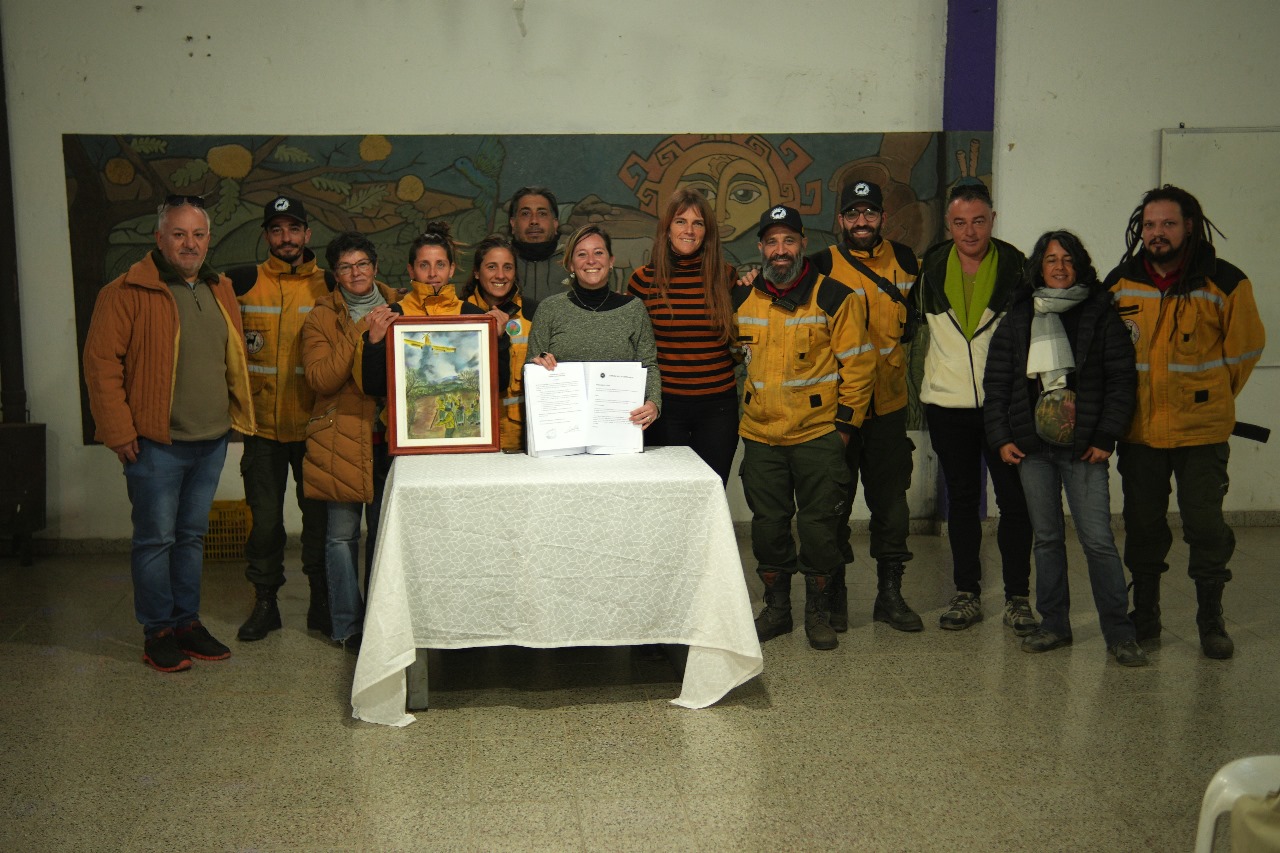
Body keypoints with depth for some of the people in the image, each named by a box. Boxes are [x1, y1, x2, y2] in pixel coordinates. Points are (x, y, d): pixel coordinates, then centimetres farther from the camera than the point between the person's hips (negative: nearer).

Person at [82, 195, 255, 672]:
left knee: (192, 535, 14)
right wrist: (118, 432, -14)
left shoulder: (220, 291, 12)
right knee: (156, 538, 1)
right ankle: (157, 632, 13)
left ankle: (187, 622, 25)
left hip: (211, 440, 6)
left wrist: (237, 417, 13)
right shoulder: (129, 292, -9)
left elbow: (234, 360, 19)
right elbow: (101, 362, -12)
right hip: (156, 443, -6)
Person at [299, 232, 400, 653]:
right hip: (341, 436, -2)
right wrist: (363, 334, -16)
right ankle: (347, 626, 11)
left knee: (383, 530, 7)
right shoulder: (321, 317, 4)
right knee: (343, 533, 0)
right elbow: (321, 378, -11)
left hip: (389, 434, 2)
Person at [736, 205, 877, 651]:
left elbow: (858, 363, -5)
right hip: (760, 434, 4)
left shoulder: (835, 297, -7)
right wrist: (741, 408, 15)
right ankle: (776, 607, 25)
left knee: (818, 526, 3)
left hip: (818, 434, -4)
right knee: (767, 525, 11)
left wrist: (846, 422, -7)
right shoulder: (742, 299, 6)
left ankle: (819, 613, 17)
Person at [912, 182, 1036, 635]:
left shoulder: (1016, 267, -1)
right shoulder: (929, 267, 3)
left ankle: (1017, 598, 13)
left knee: (1015, 500, 1)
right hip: (947, 404, 2)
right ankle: (967, 594, 21)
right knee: (961, 500, 10)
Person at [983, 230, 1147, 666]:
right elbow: (996, 381, 9)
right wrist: (1001, 437, 1)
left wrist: (1105, 439, -7)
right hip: (1031, 447, 3)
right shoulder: (1019, 318, 9)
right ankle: (1054, 625, 20)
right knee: (1047, 537, 9)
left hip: (1084, 449, -3)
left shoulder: (1100, 315, 2)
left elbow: (1122, 379, 0)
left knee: (1098, 539, -6)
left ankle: (1120, 633, 3)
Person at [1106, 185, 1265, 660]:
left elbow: (1245, 349, 6)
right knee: (1142, 526, 10)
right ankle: (1144, 616, 24)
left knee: (1206, 524, 2)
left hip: (1201, 431, -2)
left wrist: (1209, 397, 13)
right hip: (1138, 432, 2)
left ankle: (1211, 621, 18)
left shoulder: (1224, 283, -5)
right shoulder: (1120, 284, 1)